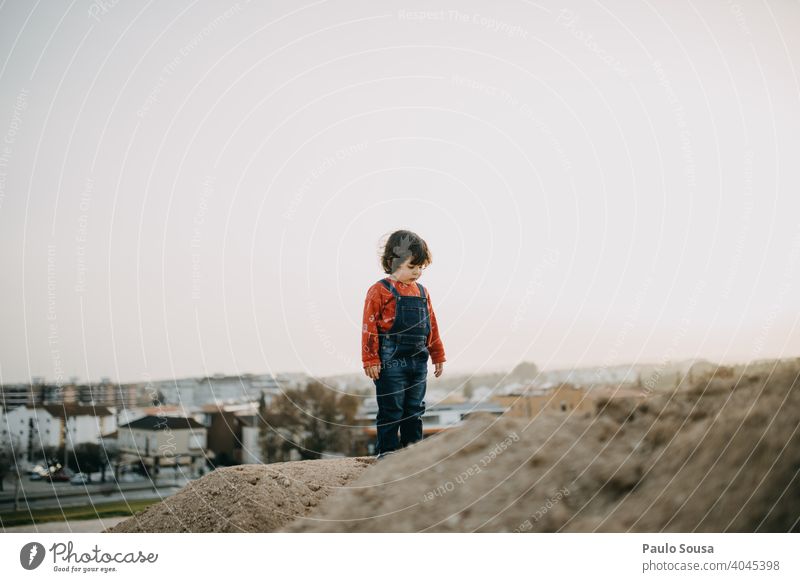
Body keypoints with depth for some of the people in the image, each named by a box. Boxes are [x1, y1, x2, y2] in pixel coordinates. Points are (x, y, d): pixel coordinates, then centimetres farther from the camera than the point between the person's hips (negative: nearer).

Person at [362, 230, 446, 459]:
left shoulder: (422, 292, 12)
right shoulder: (380, 291, -8)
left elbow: (431, 326, 19)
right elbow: (370, 327, -10)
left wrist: (438, 355, 19)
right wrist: (370, 360, -13)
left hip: (418, 361, 6)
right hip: (391, 362, -6)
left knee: (415, 410, 13)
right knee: (391, 411, -1)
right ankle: (387, 451, 7)